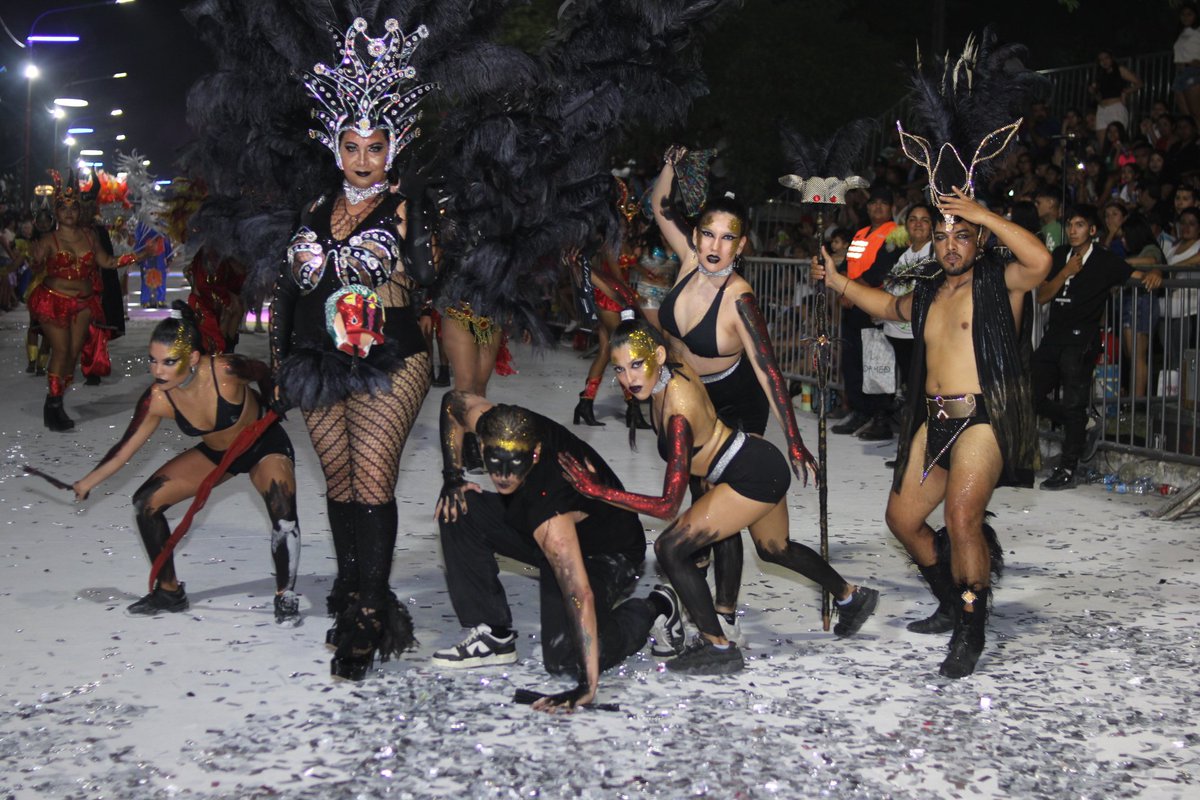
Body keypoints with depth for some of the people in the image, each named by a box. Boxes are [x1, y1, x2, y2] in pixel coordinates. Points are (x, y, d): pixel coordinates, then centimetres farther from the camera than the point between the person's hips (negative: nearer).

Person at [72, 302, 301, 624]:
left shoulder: (225, 370, -36)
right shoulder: (157, 400, -25)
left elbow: (263, 373, -15)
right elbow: (125, 448, -14)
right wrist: (87, 483, -20)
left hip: (266, 445, -4)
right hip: (215, 453, 4)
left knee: (283, 512, -29)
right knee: (146, 502, -3)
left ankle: (285, 597, -8)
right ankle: (169, 592, 14)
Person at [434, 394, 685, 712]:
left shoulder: (547, 510, -44)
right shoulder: (492, 425, -25)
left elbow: (581, 595, -48)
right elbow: (453, 401, -1)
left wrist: (588, 687, -51)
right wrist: (453, 478, -10)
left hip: (607, 554, -8)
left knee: (564, 658, -25)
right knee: (457, 511, -11)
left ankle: (652, 608, 4)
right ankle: (495, 637, 0)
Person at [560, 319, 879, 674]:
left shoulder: (678, 413, -33)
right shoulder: (676, 371, -12)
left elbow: (668, 505, -33)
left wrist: (599, 491, -35)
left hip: (754, 477, -10)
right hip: (764, 465, 10)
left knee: (670, 548, -13)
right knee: (775, 549, 34)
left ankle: (718, 647, -2)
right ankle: (853, 597, 57)